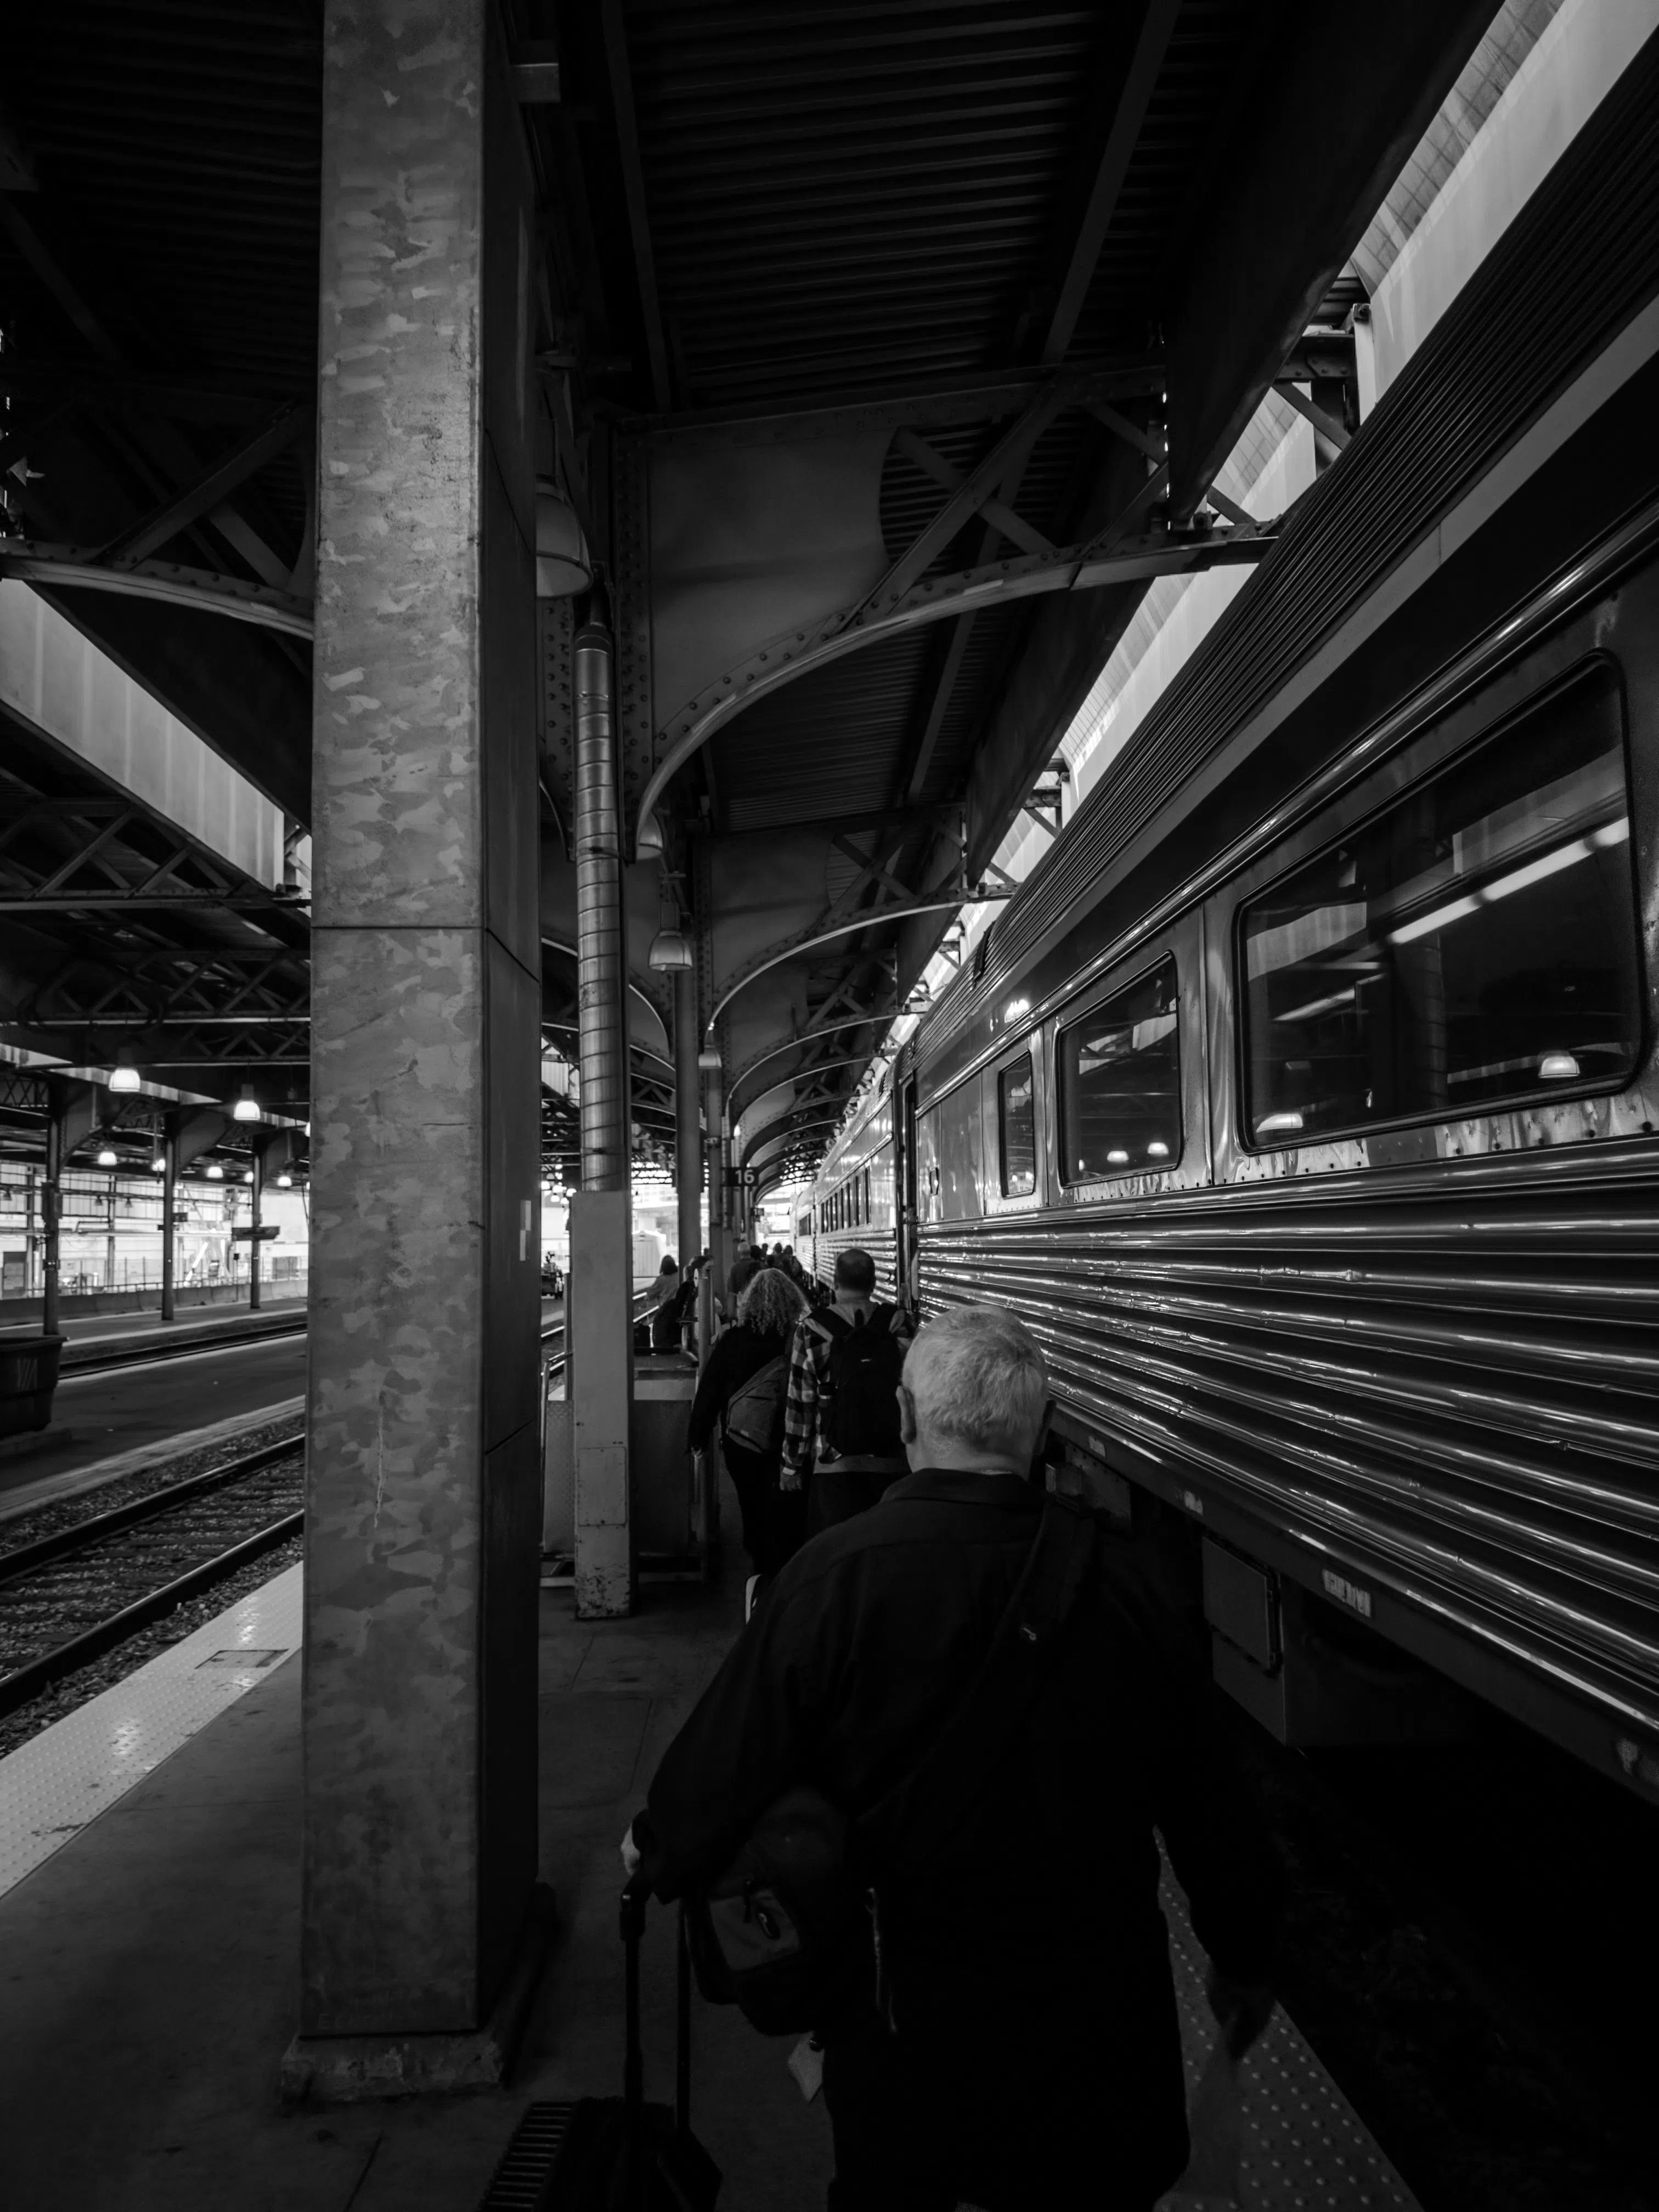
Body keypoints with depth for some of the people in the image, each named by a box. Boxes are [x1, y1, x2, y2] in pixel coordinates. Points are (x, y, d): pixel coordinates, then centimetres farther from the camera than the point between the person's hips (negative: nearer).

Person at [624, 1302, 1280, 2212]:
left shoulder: (836, 1573, -22)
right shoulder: (1119, 1576, -14)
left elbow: (728, 1763, -16)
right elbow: (1206, 1796, -5)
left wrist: (655, 1848, 7)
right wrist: (1244, 1958, 13)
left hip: (908, 2012, -1)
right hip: (1099, 2017, 2)